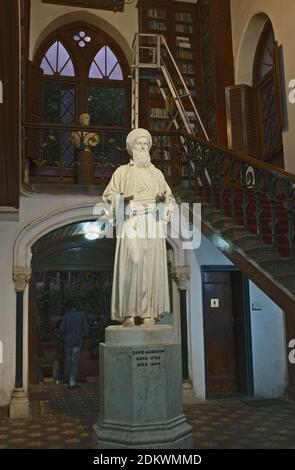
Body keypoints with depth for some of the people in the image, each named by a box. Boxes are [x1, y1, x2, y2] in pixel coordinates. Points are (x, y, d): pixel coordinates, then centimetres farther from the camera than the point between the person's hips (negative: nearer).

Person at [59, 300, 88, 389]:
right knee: (75, 362, 0)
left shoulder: (65, 316, -4)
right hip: (77, 342, -2)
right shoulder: (81, 315, -4)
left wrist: (64, 338, 13)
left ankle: (68, 379, 25)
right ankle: (72, 382, -3)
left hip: (67, 342, 2)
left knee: (68, 361, 16)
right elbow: (85, 329, -4)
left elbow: (61, 330, -6)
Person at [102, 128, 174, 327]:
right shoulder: (122, 171, 13)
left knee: (151, 265, -5)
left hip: (153, 222, 3)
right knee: (131, 263, -15)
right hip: (131, 222, -2)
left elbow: (169, 197, 16)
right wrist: (123, 198, -13)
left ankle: (149, 313, -2)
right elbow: (109, 195, 7)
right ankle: (128, 313, -10)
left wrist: (164, 198, -7)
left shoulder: (157, 173, 19)